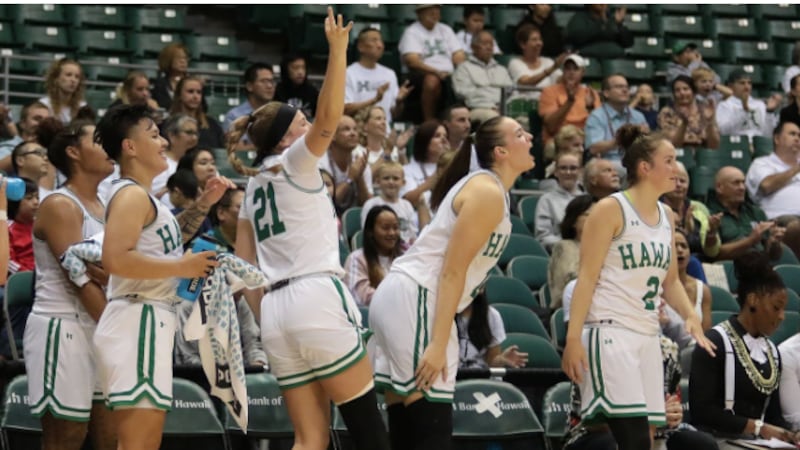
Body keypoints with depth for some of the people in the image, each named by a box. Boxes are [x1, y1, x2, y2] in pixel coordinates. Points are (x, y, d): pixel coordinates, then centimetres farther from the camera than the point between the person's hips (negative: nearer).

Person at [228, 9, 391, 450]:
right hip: (316, 298, -8)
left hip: (276, 309, 8)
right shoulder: (292, 162, 1)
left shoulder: (254, 184, 21)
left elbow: (244, 264, 19)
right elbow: (327, 122, -19)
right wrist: (337, 51, -24)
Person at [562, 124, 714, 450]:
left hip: (647, 336, 8)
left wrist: (691, 317, 5)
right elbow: (586, 277, -9)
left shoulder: (666, 217, 16)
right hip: (610, 332, -8)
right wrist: (573, 339, -16)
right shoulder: (611, 210, -5)